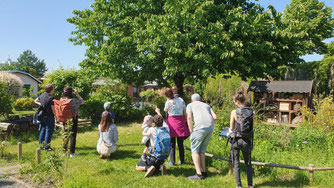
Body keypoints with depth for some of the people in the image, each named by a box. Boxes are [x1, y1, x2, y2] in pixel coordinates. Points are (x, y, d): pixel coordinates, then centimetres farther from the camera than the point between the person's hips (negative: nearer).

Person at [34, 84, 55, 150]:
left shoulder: (42, 95, 6)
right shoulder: (51, 98, -18)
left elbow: (35, 101, 24)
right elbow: (53, 109, -16)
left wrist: (41, 104, 15)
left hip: (42, 116, 8)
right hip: (49, 117, -8)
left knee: (43, 130, 16)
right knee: (49, 131, 1)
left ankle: (41, 145, 22)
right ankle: (47, 146, 4)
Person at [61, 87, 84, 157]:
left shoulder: (62, 99, -5)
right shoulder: (73, 100, -19)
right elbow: (82, 101, -7)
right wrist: (77, 94, 0)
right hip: (73, 119, -6)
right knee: (73, 135, 3)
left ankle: (65, 149, 32)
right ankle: (72, 152, 7)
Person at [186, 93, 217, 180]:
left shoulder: (190, 105, 16)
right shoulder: (207, 105, 29)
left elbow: (189, 117, -4)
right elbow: (215, 117, 15)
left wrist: (191, 131, 0)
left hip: (200, 127, -5)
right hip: (210, 128, 5)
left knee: (194, 150, 3)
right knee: (202, 150, 17)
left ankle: (199, 174, -3)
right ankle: (203, 171, 17)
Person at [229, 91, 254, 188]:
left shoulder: (234, 112, -10)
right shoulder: (251, 112, -2)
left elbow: (231, 128, -3)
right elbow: (251, 127, 4)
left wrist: (230, 133, 20)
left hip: (236, 140, -3)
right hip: (247, 140, 3)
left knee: (235, 163, 9)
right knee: (248, 163, 20)